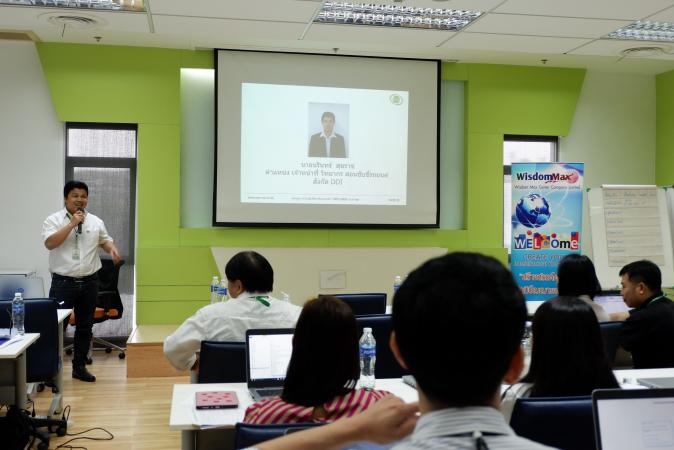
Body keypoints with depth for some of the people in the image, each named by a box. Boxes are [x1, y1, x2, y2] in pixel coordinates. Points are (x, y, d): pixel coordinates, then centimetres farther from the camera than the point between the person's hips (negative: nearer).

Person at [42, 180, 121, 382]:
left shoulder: (96, 222, 8)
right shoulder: (53, 220, -4)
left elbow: (105, 240, 18)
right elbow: (50, 243, -18)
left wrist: (113, 250, -4)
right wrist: (72, 224, -20)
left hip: (89, 282, 4)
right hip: (63, 282, -4)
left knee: (85, 326, 11)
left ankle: (79, 366, 23)